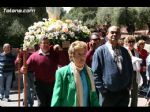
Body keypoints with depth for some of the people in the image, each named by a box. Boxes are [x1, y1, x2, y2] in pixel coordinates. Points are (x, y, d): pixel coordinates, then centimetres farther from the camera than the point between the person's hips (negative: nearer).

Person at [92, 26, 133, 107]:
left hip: (124, 92, 5)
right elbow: (95, 72, -7)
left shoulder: (124, 51, 12)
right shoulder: (100, 51, -5)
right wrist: (102, 89, -10)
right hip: (107, 93, -4)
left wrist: (128, 85, 9)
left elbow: (130, 69, 18)